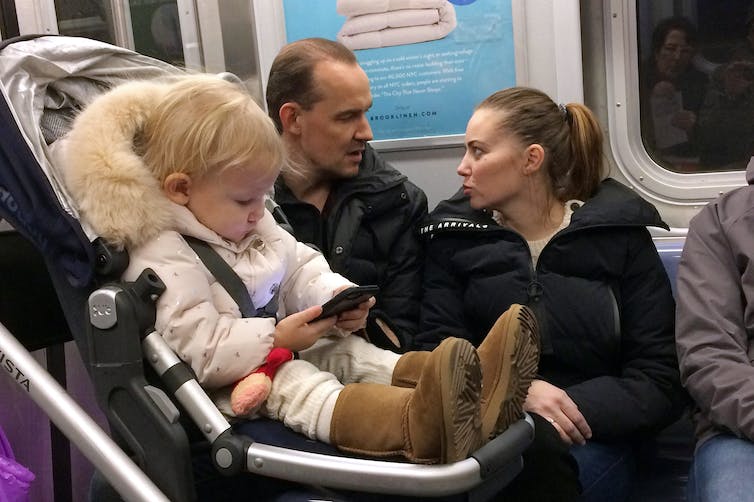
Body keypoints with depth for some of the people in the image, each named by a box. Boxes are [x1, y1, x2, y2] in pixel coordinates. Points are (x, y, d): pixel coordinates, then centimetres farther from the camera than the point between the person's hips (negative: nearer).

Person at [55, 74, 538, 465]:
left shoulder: (256, 227, 9)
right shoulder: (165, 262, -21)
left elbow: (303, 268, 15)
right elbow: (196, 350, -25)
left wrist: (338, 297, -6)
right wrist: (276, 338, -25)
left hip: (283, 353, 9)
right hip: (228, 385, -9)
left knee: (349, 351, -8)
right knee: (294, 386, -33)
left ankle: (465, 382, -28)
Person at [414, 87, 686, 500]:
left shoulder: (620, 235, 4)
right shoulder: (453, 236, 9)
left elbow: (660, 380, 0)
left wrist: (579, 408, -17)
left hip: (589, 437, 0)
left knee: (540, 446, -34)